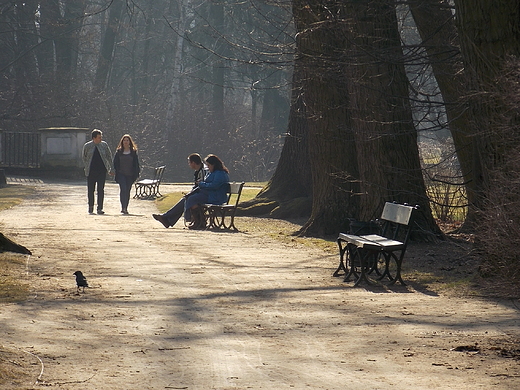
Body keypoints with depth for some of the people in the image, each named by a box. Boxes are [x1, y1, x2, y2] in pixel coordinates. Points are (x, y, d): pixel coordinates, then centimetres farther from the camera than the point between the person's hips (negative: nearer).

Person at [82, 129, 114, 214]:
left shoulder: (104, 145, 4)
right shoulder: (87, 146, 1)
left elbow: (109, 156, 13)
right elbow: (84, 158, 14)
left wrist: (111, 169, 12)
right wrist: (87, 168, 8)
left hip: (102, 171, 0)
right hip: (91, 172, 0)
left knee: (101, 190, -3)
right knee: (90, 190, 3)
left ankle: (100, 209, 2)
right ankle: (91, 207, 17)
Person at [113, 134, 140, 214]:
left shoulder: (133, 152, 6)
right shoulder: (119, 152, 6)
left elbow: (136, 164, 7)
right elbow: (115, 163, 8)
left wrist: (136, 174, 0)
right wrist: (116, 172, -1)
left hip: (130, 175, 1)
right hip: (121, 174, -1)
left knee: (127, 191, 5)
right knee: (123, 189, -16)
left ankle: (125, 208, 13)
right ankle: (123, 207, -21)